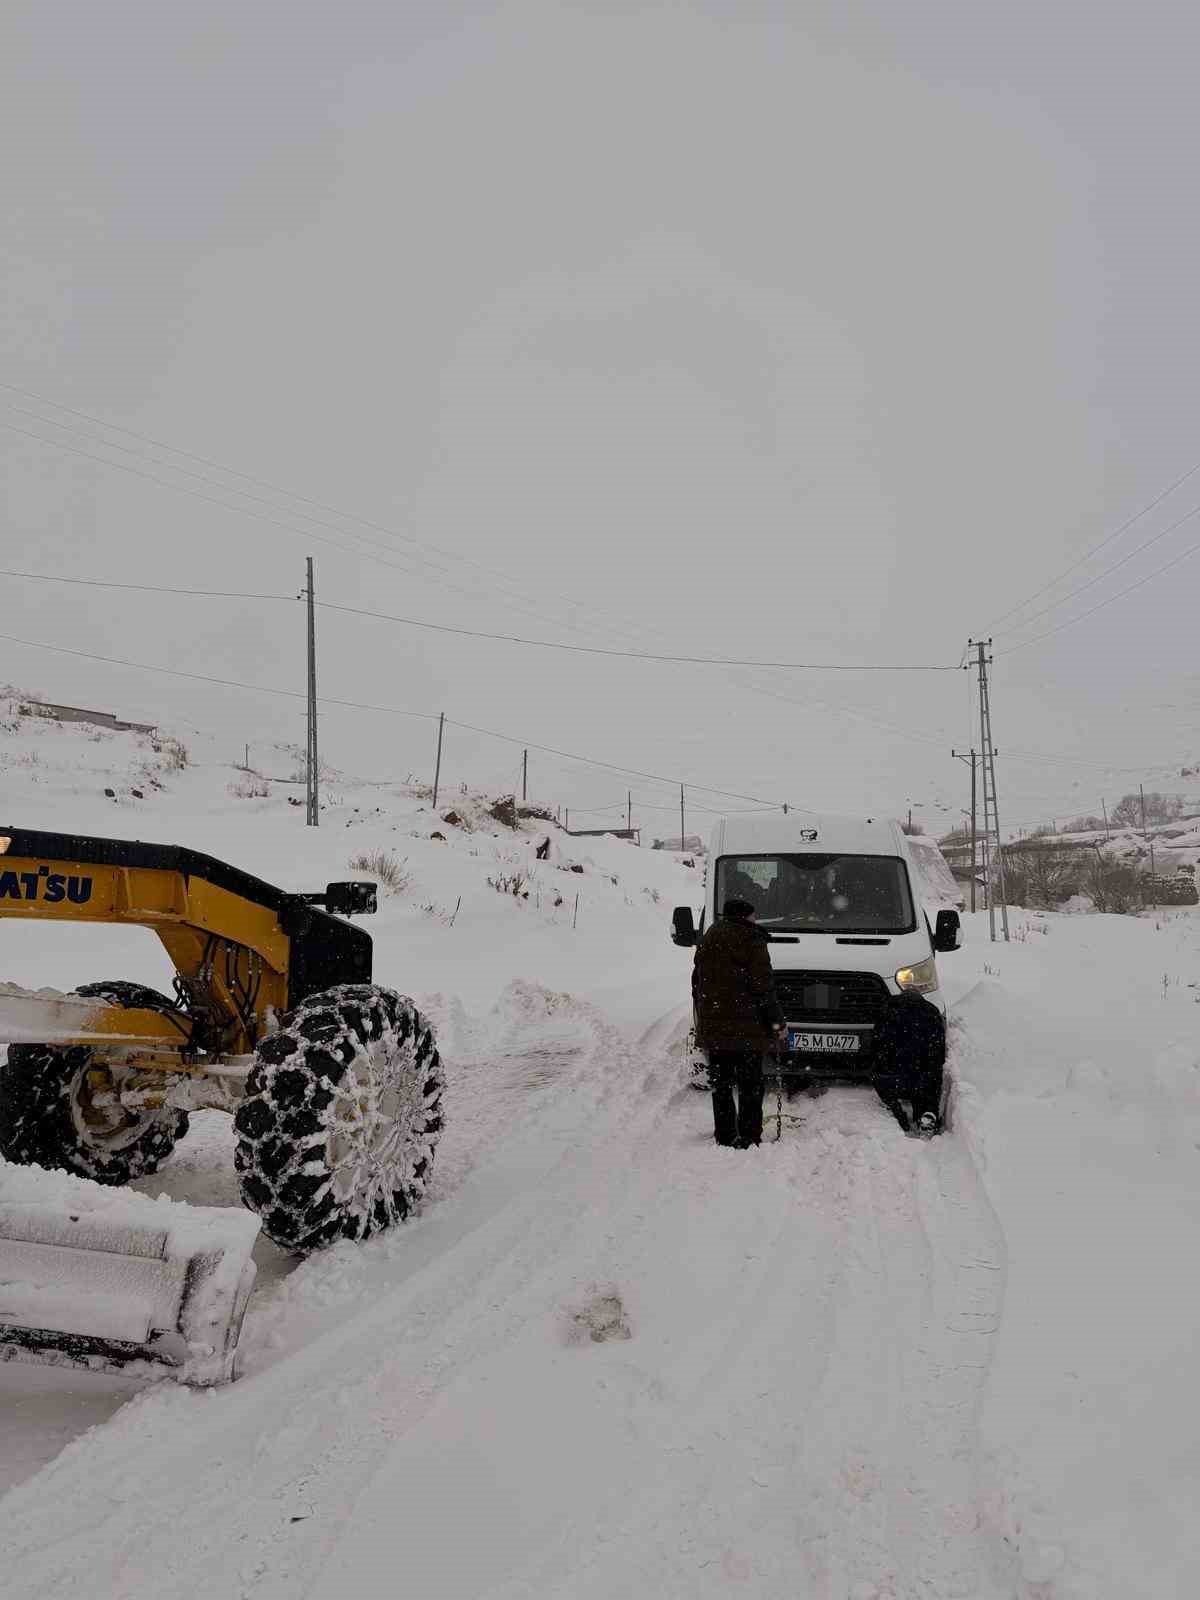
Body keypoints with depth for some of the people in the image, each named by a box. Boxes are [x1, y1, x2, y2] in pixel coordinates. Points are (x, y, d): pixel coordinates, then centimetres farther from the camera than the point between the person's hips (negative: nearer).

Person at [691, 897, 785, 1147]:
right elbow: (762, 986, -13)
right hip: (746, 1027, -6)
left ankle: (724, 1137, 16)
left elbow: (697, 983, 17)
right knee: (750, 1086, 2)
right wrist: (777, 1021, -8)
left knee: (720, 1084, 12)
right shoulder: (751, 940, -9)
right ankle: (749, 1138, 2)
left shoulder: (707, 939, 14)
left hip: (712, 1027, 6)